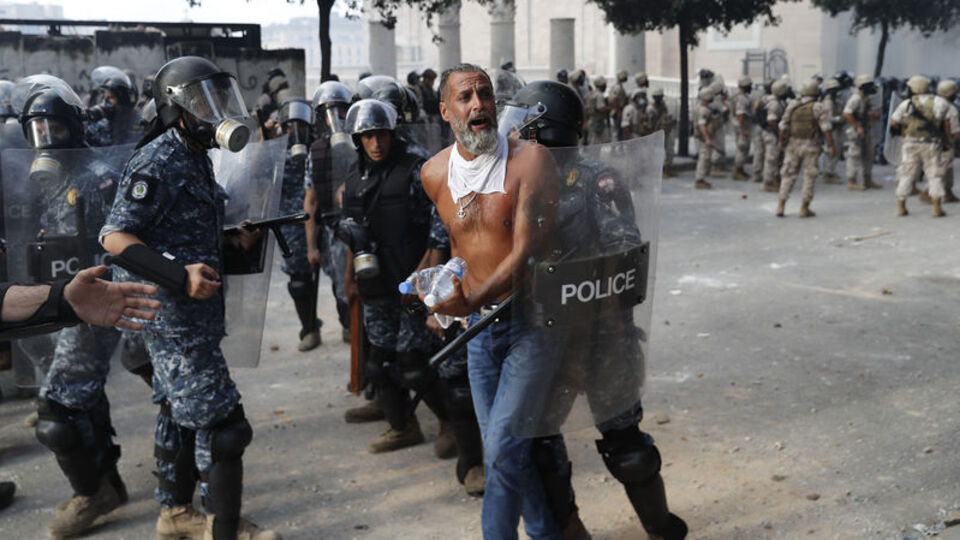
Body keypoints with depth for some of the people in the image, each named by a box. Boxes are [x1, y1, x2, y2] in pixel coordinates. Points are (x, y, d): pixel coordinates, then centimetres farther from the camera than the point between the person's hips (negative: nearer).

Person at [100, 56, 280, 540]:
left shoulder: (196, 159, 14)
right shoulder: (157, 162, -16)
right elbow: (115, 236, -20)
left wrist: (234, 244, 7)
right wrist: (180, 274, -29)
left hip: (195, 314, 10)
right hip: (175, 316, -10)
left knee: (181, 415, 19)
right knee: (221, 422, -8)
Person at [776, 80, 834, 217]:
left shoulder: (792, 105, 4)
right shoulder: (819, 107, -5)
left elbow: (783, 125, 4)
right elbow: (826, 128, -12)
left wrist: (781, 141, 17)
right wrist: (831, 145, -10)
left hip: (793, 144, 3)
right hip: (810, 145, -3)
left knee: (788, 175, 9)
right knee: (809, 176, 6)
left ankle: (781, 205, 1)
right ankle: (804, 208, 6)